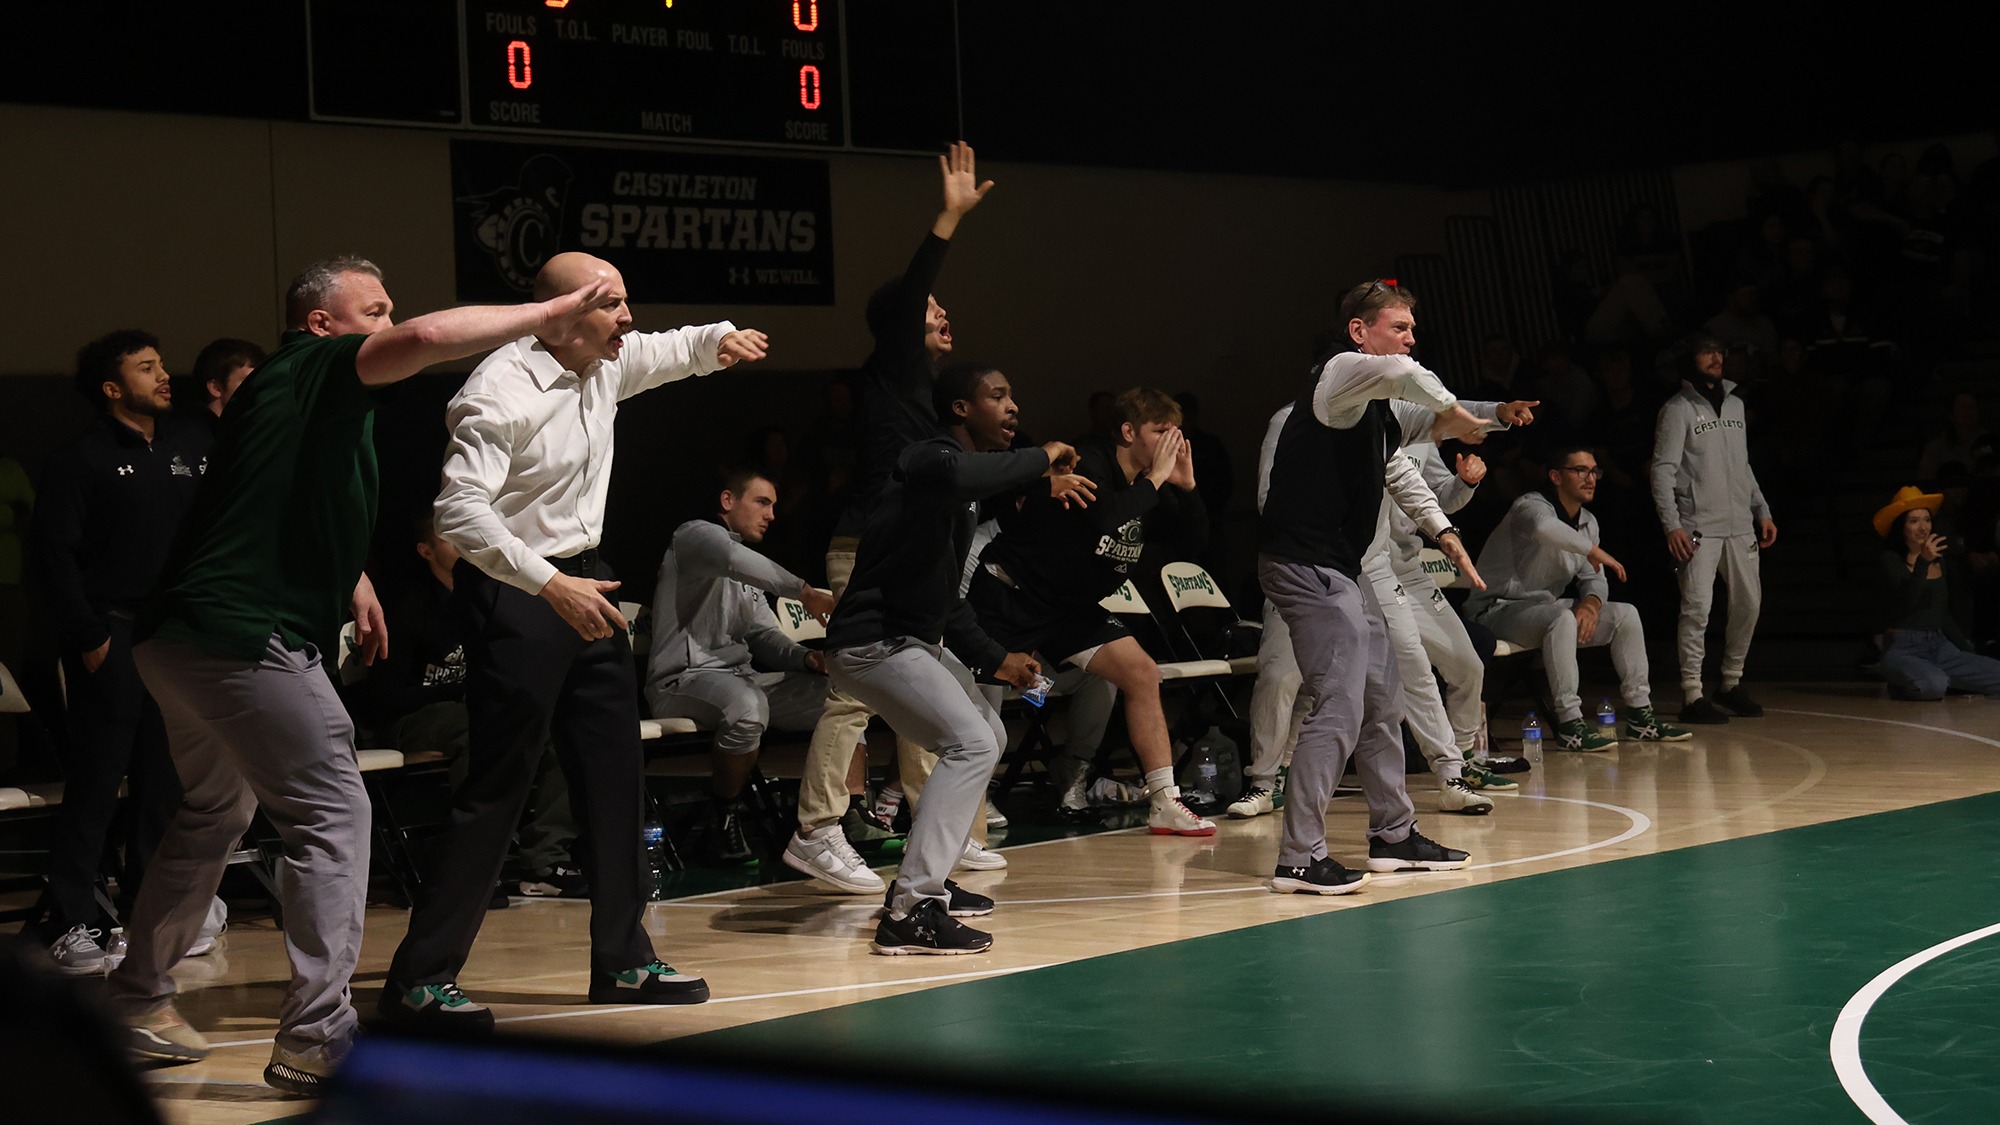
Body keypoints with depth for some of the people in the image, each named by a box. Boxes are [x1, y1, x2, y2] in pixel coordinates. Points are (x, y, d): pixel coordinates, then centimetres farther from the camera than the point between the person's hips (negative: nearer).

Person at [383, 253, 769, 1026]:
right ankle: (419, 978, -3)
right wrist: (550, 586, -34)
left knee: (615, 774, 11)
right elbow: (460, 509, -27)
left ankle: (624, 961, 21)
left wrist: (721, 340, 5)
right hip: (514, 594, -9)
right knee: (498, 786, -9)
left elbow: (671, 351, 28)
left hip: (582, 586, 9)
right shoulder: (502, 390, -19)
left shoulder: (606, 365, 6)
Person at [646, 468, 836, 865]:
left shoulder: (745, 578, 27)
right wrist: (803, 591, -25)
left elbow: (764, 636, 20)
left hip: (741, 678, 9)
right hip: (684, 679, -9)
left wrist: (804, 657, -2)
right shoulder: (695, 535, -1)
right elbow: (730, 557, -25)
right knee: (747, 706, -40)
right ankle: (723, 818, -20)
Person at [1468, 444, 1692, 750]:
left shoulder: (1588, 522, 10)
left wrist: (1592, 603, -12)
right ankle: (1570, 726, -34)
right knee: (1563, 618, -37)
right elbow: (1543, 527, -45)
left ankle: (1640, 715, 4)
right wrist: (1592, 550, -34)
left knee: (1626, 614, 0)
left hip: (1546, 605, 9)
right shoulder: (1532, 505, -18)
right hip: (1498, 609, -9)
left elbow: (1593, 578, 13)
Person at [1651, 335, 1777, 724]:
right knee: (1697, 607, -12)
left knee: (1749, 603, 6)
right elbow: (1663, 470, -9)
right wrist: (1672, 525, -19)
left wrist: (1762, 511, 14)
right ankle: (1692, 695, -9)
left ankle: (1731, 683, 19)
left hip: (1740, 524, 7)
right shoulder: (1678, 409, -3)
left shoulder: (1735, 405, 18)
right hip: (1699, 527, -6)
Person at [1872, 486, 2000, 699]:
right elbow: (1904, 604, -23)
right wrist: (1923, 562, -33)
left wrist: (1967, 650, 19)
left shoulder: (1942, 560, 13)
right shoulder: (1890, 559, -6)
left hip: (1940, 647, 6)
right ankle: (1902, 685, -2)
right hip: (1903, 650, -6)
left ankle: (1941, 681, 7)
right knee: (1933, 685, -36)